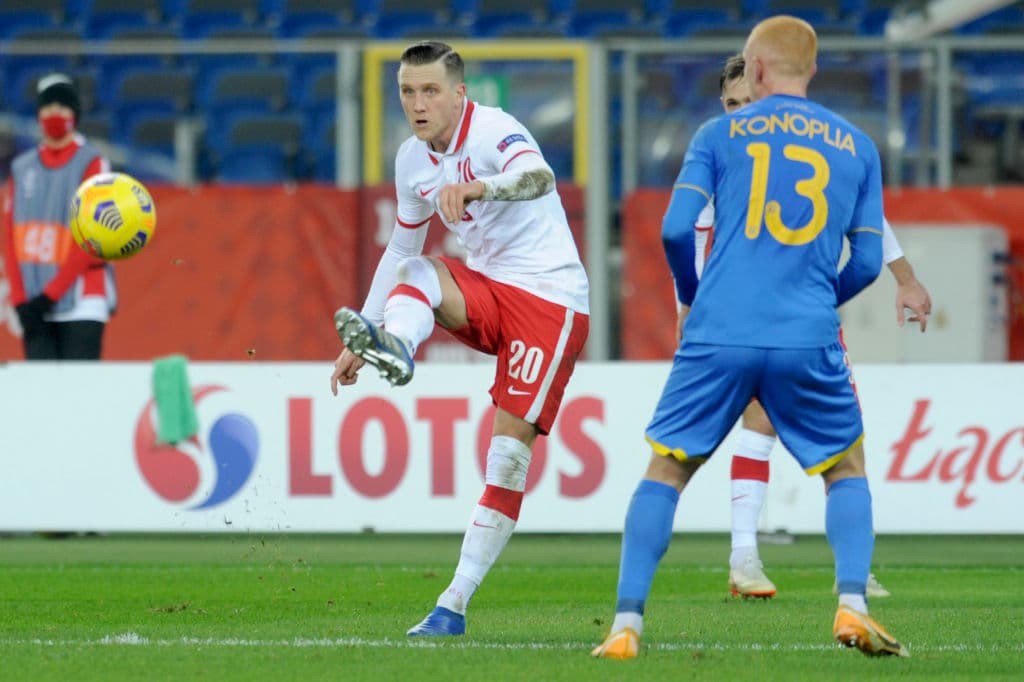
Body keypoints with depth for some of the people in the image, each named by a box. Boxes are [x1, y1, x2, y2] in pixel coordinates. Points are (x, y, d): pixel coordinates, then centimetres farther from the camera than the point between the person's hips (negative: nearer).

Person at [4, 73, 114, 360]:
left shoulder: (91, 163, 0)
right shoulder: (21, 169, 13)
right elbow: (12, 240, 11)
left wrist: (51, 294, -12)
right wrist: (20, 300, -1)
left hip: (81, 303, -4)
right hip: (35, 309, 4)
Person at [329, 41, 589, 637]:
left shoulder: (493, 131, -16)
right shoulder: (413, 160, 7)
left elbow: (538, 176, -39)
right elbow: (400, 252, 20)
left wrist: (478, 188, -60)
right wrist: (360, 337, 18)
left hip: (551, 301, -7)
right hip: (489, 293, 7)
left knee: (509, 453, -12)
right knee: (416, 273, -23)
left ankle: (457, 603, -13)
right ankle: (390, 347, -54)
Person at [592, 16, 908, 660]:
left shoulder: (719, 134, 8)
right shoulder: (856, 146, 13)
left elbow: (676, 228, 0)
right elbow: (868, 261, 10)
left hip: (719, 339, -1)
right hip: (809, 342, 1)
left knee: (666, 470, 11)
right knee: (847, 469, 19)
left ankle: (627, 624, 1)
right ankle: (852, 607, -1)